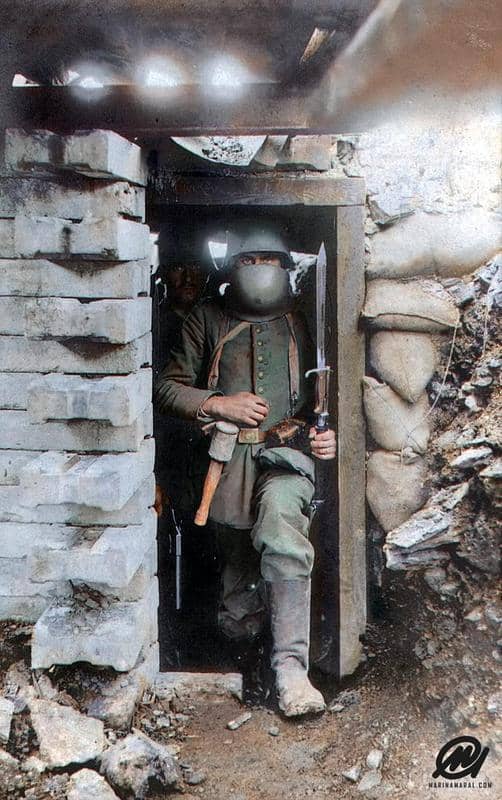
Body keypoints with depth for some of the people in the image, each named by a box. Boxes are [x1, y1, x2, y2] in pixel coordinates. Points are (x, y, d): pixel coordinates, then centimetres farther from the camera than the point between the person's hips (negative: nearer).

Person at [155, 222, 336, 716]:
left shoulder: (303, 323, 16)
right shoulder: (207, 320, 14)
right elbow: (167, 388, 11)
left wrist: (329, 434, -1)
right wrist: (217, 404, -6)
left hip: (286, 452, -2)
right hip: (226, 455, 2)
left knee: (281, 528, -30)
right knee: (237, 557, 3)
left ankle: (290, 666, -32)